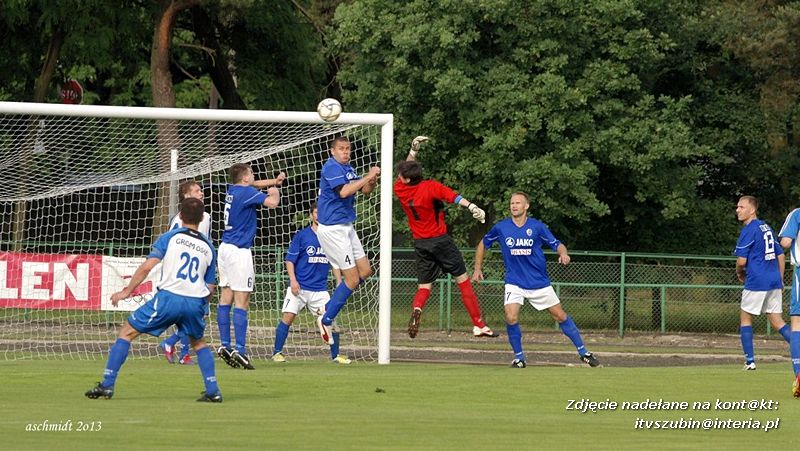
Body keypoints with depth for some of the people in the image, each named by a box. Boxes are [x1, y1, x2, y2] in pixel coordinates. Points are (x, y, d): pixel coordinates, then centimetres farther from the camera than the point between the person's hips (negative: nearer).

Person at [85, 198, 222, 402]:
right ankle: (213, 391, 17)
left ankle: (107, 385, 3)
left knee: (127, 332, 10)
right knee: (198, 343, 30)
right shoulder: (208, 247, 18)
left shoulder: (170, 237, 7)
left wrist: (127, 291, 3)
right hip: (195, 302, 4)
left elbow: (147, 266, -4)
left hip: (168, 297, -4)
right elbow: (210, 288, 19)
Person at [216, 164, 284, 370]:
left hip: (226, 247, 9)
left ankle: (225, 345, 9)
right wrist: (274, 191, 1)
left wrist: (274, 181, 29)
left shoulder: (232, 190, 13)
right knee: (241, 301, -11)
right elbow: (272, 202, -20)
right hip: (239, 251, -9)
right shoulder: (246, 192, -11)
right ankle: (239, 350, -16)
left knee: (226, 298, 9)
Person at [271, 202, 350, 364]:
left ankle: (335, 355, 10)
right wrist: (293, 280, -14)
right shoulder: (301, 235, -1)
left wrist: (339, 282, 10)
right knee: (288, 317, -12)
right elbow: (289, 260, -2)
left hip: (320, 289, 3)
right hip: (299, 287, -3)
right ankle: (277, 353, -5)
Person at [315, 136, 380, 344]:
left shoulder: (348, 168, 14)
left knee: (365, 271, 11)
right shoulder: (332, 167, -15)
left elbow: (365, 190, 17)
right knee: (352, 279, -8)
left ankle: (328, 309, 17)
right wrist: (369, 176, -24)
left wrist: (372, 181, -4)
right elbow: (344, 191, -29)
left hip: (346, 227, 10)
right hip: (332, 229, -10)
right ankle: (326, 320, 2)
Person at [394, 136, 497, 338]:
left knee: (424, 287, 8)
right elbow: (453, 196, -27)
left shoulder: (400, 190, 1)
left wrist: (414, 149, 20)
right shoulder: (430, 187, -12)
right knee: (463, 280, 4)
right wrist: (471, 206, -37)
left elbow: (406, 166, 20)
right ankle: (479, 325, 2)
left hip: (420, 244, 4)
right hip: (440, 239, -4)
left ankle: (416, 309, -27)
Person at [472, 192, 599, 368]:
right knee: (511, 318, -20)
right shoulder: (501, 228, -4)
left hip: (539, 282, 0)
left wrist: (563, 253, -28)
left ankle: (583, 352, 19)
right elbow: (483, 244, 12)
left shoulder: (537, 227, -8)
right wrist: (477, 269, 11)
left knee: (560, 315, 5)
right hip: (514, 283, 0)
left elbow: (557, 244, -5)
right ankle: (519, 357, -3)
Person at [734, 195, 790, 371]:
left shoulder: (748, 230, -11)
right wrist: (780, 280, 24)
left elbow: (741, 261, -14)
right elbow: (781, 255, 20)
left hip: (756, 282, -7)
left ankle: (750, 361, 2)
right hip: (774, 281, 7)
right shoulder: (767, 227, 16)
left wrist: (740, 273, 7)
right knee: (776, 320, 9)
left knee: (745, 317, 6)